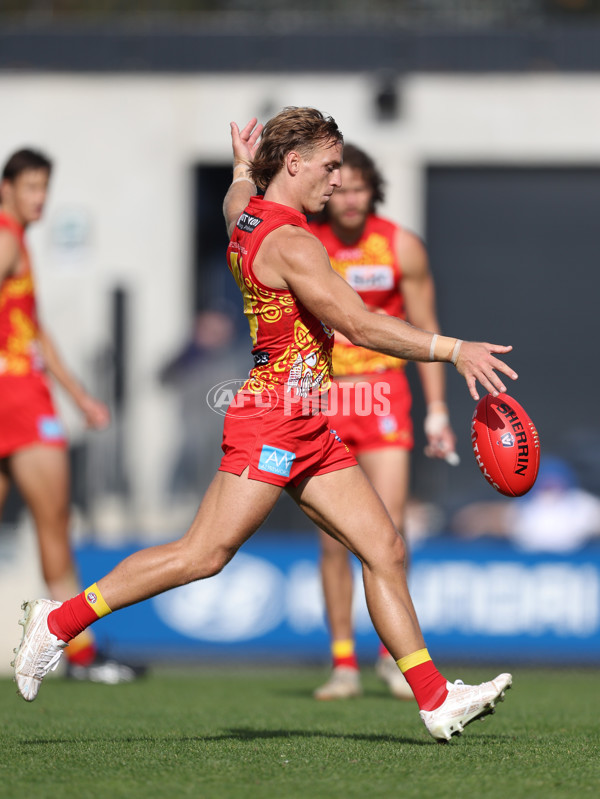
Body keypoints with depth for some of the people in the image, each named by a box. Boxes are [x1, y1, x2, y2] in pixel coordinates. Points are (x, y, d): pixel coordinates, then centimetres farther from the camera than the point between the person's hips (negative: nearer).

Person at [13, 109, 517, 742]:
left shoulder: (245, 214, 14)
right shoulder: (291, 244, -16)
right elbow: (357, 323, -23)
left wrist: (242, 168, 60)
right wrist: (453, 350, -22)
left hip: (308, 429, 10)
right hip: (273, 419, -10)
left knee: (384, 548, 3)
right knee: (205, 554, -9)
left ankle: (435, 700, 1)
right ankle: (60, 620, 2)